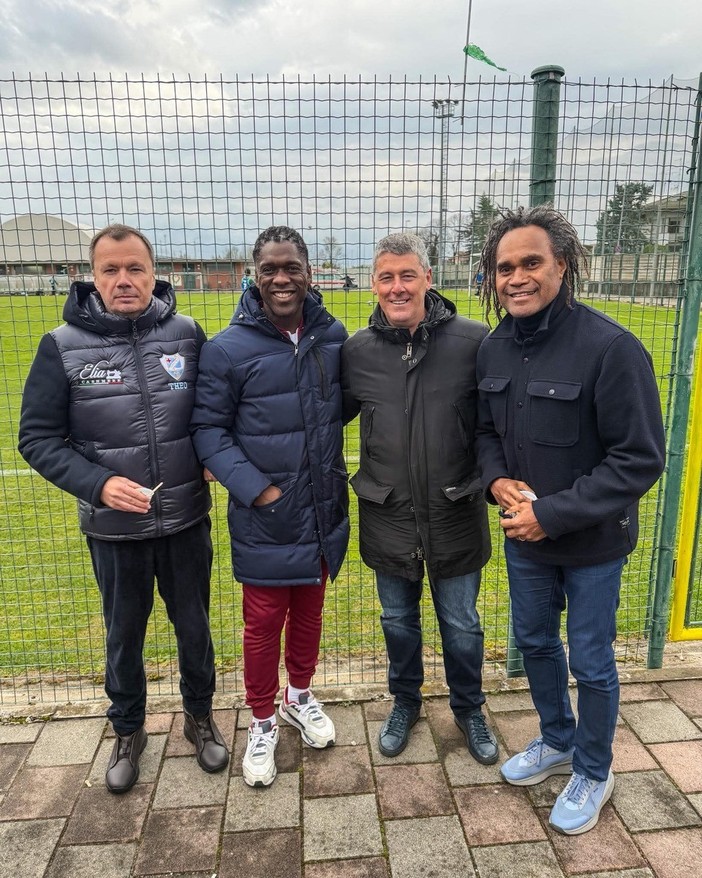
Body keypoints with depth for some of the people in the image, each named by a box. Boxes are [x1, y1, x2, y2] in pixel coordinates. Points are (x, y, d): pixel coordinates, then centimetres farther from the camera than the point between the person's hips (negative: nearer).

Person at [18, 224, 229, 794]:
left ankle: (200, 717, 44)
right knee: (124, 636, 19)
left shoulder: (187, 334, -7)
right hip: (114, 529, 0)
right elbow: (37, 437, -6)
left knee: (194, 627, 18)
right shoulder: (62, 346, -9)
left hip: (187, 519, 1)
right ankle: (128, 731, 45)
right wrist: (98, 483, -19)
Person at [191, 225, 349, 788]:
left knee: (309, 611, 21)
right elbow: (208, 429, -8)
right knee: (264, 622, 11)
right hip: (265, 519, -3)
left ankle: (300, 697, 46)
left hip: (325, 511, 4)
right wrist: (256, 488, -16)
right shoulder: (229, 349, -14)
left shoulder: (334, 336, -2)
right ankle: (262, 722, 36)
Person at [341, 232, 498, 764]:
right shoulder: (358, 351, -4)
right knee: (398, 621, 21)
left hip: (456, 516, -1)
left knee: (462, 626, 17)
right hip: (388, 519, 2)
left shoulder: (473, 341, -12)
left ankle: (469, 708, 44)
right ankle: (405, 702, 47)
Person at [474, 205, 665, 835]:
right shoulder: (496, 348, -4)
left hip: (592, 543, -5)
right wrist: (497, 480, -12)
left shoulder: (611, 347, -23)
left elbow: (641, 459, -21)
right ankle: (558, 741, 50)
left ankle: (593, 772, 41)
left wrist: (552, 513, -23)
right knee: (534, 641, 22)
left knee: (590, 661, 13)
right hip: (523, 536, 6)